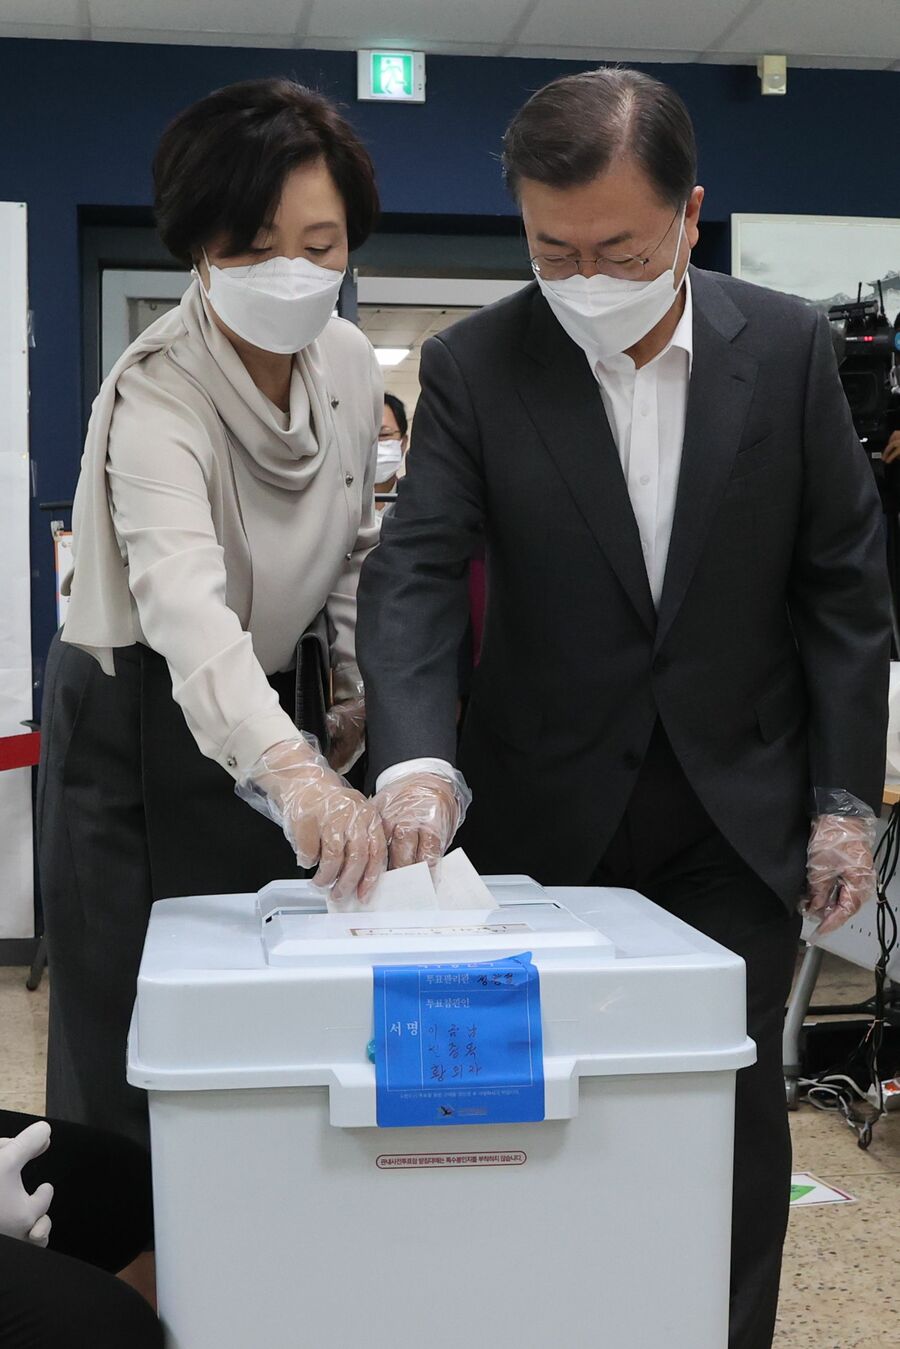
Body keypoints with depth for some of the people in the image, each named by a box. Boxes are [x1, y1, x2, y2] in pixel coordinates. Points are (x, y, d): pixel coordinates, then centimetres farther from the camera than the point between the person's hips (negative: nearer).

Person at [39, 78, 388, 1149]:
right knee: (138, 1052, 0)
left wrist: (358, 680, 5)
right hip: (139, 728, -6)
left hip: (267, 717, 6)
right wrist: (294, 772, -61)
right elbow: (185, 601, -46)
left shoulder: (349, 364, -6)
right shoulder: (158, 397, -28)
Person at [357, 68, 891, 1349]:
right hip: (550, 814, 0)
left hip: (737, 814, 1)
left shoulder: (788, 348, -3)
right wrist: (418, 761, -30)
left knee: (737, 1112, 8)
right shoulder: (474, 366, -6)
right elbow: (415, 572, -13)